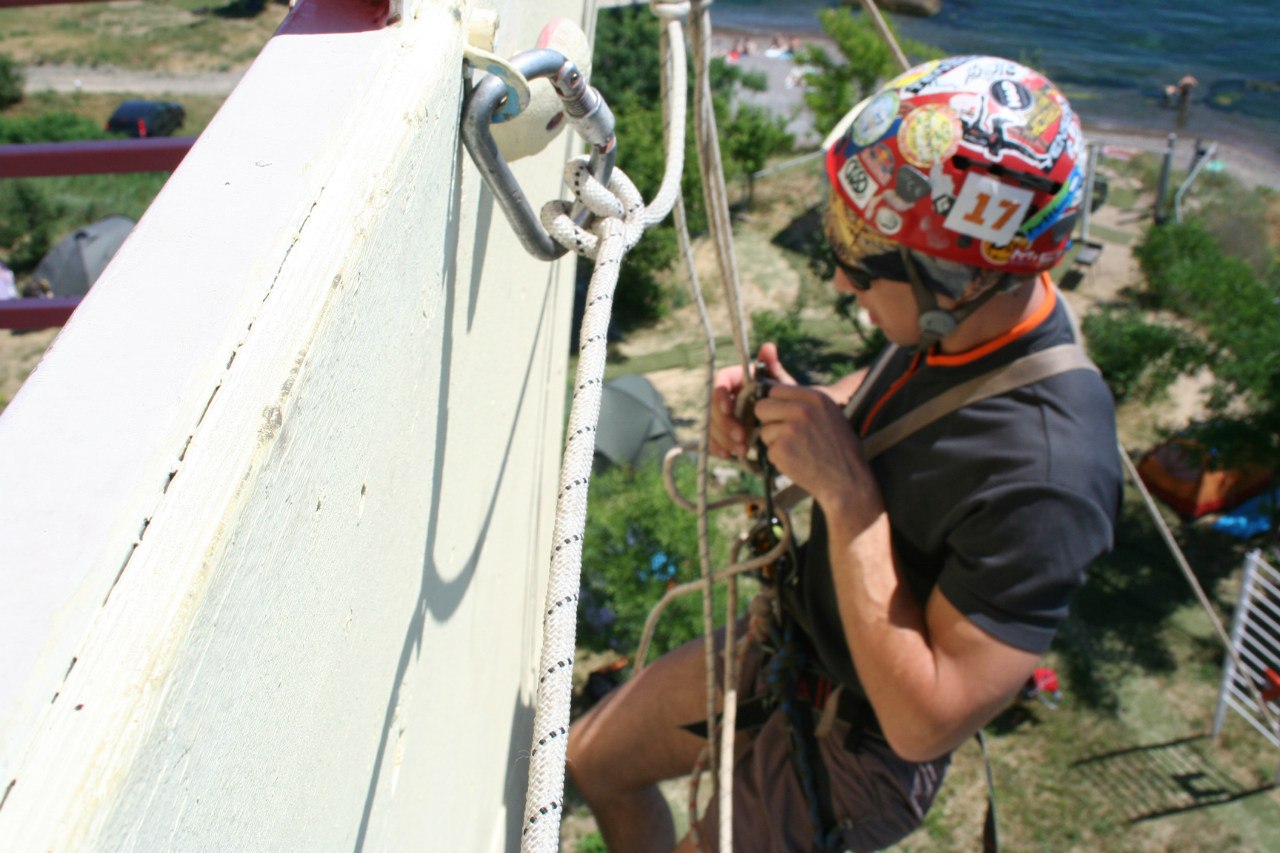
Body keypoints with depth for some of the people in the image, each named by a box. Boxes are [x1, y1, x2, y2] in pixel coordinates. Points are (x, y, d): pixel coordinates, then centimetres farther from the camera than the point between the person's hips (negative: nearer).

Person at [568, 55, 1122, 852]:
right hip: (794, 641, 8)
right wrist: (788, 408, -13)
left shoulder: (1043, 469, -37)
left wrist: (844, 489, -35)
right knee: (595, 760, 21)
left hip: (855, 744, -7)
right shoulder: (958, 325, -13)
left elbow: (926, 721, -33)